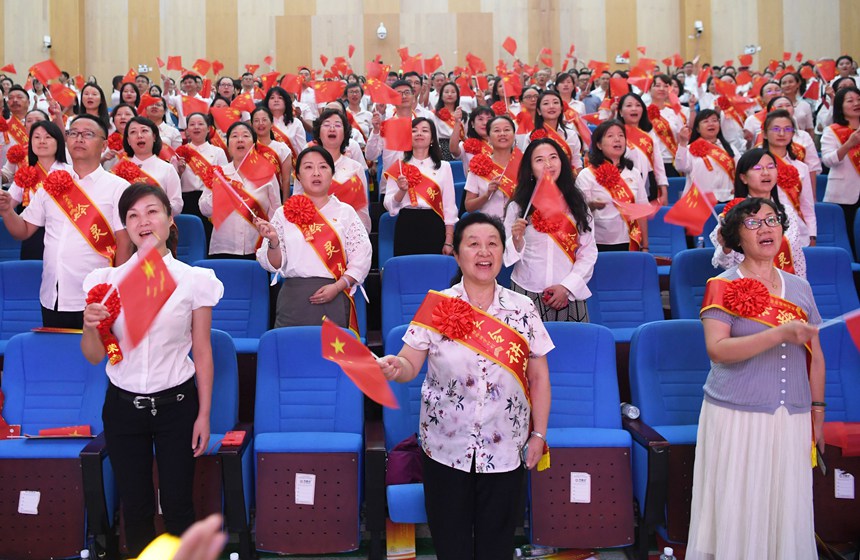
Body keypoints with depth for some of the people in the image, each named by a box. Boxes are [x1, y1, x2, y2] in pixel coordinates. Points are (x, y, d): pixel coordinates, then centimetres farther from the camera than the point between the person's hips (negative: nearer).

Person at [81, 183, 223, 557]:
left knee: (177, 504, 3)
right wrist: (91, 328, -19)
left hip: (176, 404, -2)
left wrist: (204, 414, -2)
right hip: (123, 405, 2)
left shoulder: (194, 281, -6)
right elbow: (94, 357, 2)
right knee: (135, 505, 11)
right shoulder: (107, 282, -1)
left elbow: (202, 353, -1)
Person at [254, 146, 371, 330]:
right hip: (293, 297, 0)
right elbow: (275, 265, 6)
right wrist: (273, 241, -13)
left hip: (333, 300, 0)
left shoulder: (345, 212, 8)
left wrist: (337, 287, -11)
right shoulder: (284, 214, 9)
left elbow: (361, 259, 1)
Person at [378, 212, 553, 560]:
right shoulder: (437, 307, -4)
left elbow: (539, 377, 4)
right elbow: (410, 366, -6)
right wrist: (393, 368, -28)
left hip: (504, 450, 1)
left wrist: (539, 434, 2)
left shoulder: (522, 310, -1)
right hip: (446, 448, -1)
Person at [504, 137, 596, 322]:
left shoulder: (577, 204, 6)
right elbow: (508, 256, 3)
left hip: (568, 295, 1)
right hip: (527, 295, -1)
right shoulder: (517, 207, 3)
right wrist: (516, 239, -17)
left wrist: (567, 286, -7)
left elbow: (589, 252, 3)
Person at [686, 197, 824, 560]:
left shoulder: (800, 289, 11)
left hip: (791, 420, 4)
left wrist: (817, 412, 11)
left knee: (786, 512, 6)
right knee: (737, 511, 0)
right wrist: (780, 334, -23)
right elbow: (717, 349, -16)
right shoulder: (723, 287, -3)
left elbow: (814, 356, 16)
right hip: (736, 417, -4)